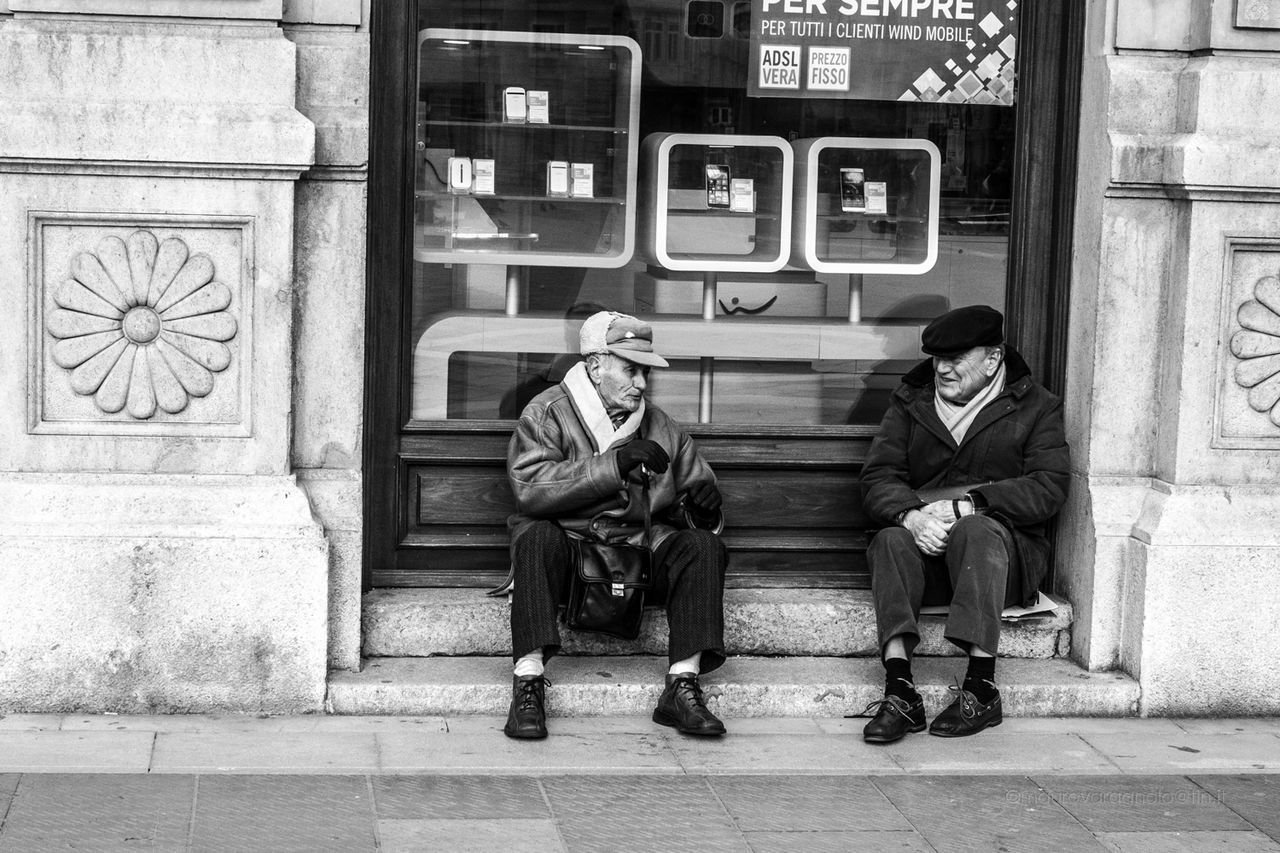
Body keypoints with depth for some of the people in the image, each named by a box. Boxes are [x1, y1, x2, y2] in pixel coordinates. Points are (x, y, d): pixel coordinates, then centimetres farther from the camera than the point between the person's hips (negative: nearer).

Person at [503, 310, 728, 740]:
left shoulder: (660, 427, 14)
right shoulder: (547, 414, -1)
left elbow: (696, 481, 24)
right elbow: (530, 488, -17)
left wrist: (704, 499, -3)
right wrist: (615, 465, -23)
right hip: (568, 548, -4)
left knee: (702, 546, -21)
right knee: (536, 536, -35)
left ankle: (683, 686, -24)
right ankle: (528, 682, -34)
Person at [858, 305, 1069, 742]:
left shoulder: (1035, 407, 7)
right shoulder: (911, 401, 15)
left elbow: (1047, 489, -8)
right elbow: (878, 478, 3)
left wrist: (966, 504, -20)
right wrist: (912, 515, -21)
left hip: (1006, 548, -2)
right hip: (926, 550, 2)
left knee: (976, 531, -36)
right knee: (893, 540, -31)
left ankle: (982, 687, -38)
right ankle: (899, 692, -42)